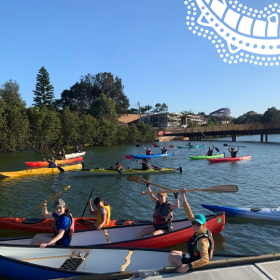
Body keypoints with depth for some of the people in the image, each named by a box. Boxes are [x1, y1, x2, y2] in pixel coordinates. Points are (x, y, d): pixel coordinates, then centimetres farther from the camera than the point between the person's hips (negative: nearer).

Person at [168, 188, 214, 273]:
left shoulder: (202, 241, -33)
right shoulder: (202, 230, -10)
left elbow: (205, 260, -42)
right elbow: (190, 215, -11)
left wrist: (188, 266, -49)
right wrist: (183, 196, -15)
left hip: (196, 266, -9)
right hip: (194, 259, 9)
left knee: (171, 256, -4)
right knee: (173, 252, 19)